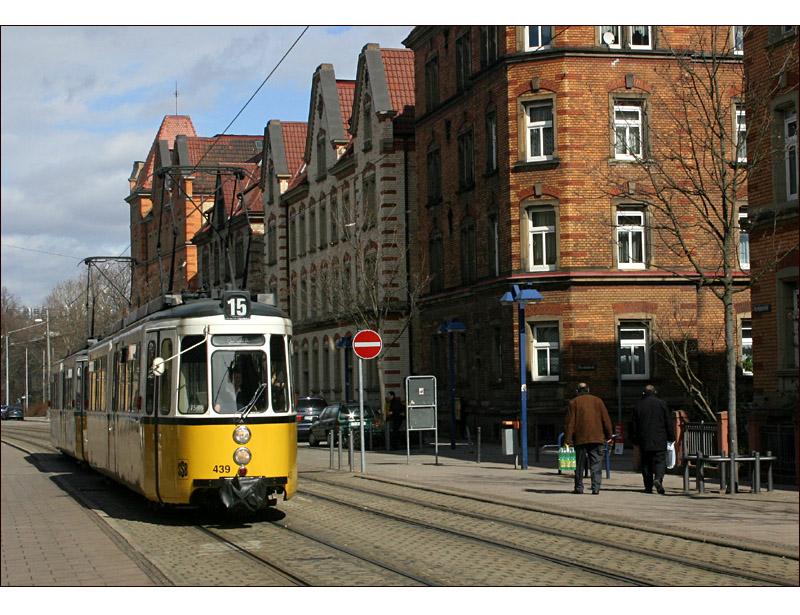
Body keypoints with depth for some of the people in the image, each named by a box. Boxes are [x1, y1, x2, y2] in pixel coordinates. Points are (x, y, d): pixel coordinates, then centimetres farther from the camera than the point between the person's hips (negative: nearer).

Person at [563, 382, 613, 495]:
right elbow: (606, 419, 6)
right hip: (596, 438, 1)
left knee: (580, 464, 7)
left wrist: (567, 440, -3)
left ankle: (579, 488, 11)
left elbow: (569, 422, -4)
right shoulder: (598, 401, 8)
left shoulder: (574, 402, 1)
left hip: (580, 439, -1)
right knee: (595, 464, 2)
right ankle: (596, 488, -7)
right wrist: (608, 435, 12)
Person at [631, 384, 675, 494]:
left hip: (644, 441, 2)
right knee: (660, 460, 0)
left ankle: (648, 486, 7)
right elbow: (668, 422, 1)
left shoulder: (638, 405, 5)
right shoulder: (661, 403, 0)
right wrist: (671, 437, 8)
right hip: (660, 440, -2)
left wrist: (635, 440, 14)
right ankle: (658, 478, -24)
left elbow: (634, 425, 7)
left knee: (646, 463, 7)